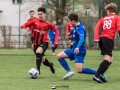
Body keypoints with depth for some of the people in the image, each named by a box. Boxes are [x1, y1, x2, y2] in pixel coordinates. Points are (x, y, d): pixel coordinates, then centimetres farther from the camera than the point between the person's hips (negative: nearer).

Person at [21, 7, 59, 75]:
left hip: (44, 42, -5)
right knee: (42, 59, 16)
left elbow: (56, 31, -1)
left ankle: (38, 69, -30)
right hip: (36, 43, 5)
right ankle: (50, 65, 48)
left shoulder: (48, 24, -8)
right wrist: (23, 26, -26)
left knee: (38, 51, -34)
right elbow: (27, 24, -1)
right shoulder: (35, 21, 0)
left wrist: (56, 41, -10)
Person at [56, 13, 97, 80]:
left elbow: (82, 39, -38)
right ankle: (69, 71, 2)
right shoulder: (76, 27, 8)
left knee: (79, 70, -19)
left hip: (79, 51, -10)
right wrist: (71, 32, 56)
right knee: (59, 56, 5)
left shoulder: (79, 28, -21)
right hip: (74, 49, 10)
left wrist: (78, 47, -55)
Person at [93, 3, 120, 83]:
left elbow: (96, 27, 5)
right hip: (109, 39, -6)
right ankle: (97, 75, -27)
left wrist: (96, 38, -3)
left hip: (102, 38, 6)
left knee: (109, 59, 16)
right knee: (107, 59, -13)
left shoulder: (103, 19, 19)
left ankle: (100, 75, 4)